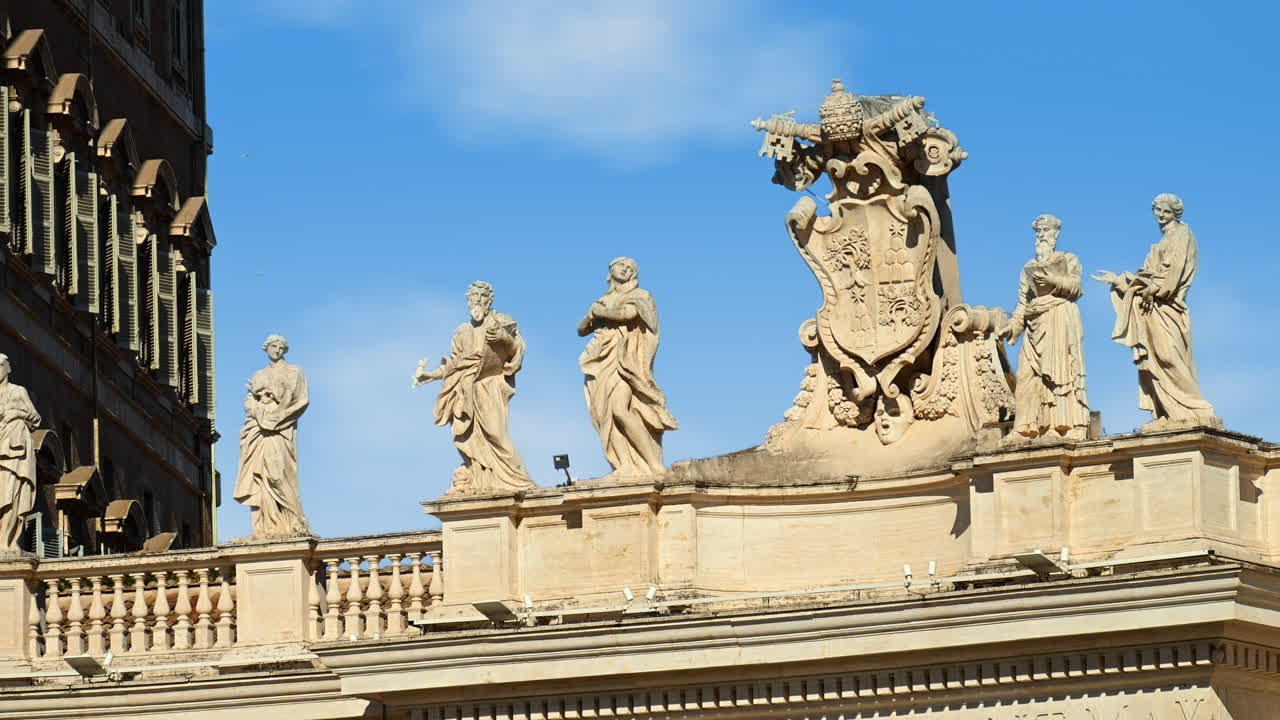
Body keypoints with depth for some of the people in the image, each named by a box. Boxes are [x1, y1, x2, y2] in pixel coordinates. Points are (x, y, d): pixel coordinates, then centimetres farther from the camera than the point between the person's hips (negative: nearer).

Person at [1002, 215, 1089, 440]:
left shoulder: (1068, 260, 14)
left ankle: (1070, 429, -21)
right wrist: (1013, 326, 2)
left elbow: (1075, 286, -2)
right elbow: (1022, 301, 16)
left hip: (1061, 321, -4)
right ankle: (1031, 430, -15)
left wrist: (1049, 278, -11)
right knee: (1030, 375, -8)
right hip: (1036, 325, 4)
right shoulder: (1029, 267, 24)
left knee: (1061, 372, -14)